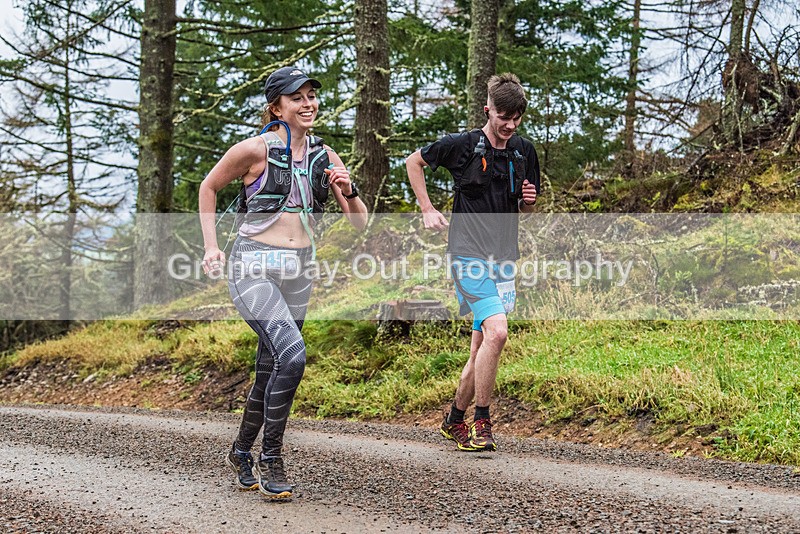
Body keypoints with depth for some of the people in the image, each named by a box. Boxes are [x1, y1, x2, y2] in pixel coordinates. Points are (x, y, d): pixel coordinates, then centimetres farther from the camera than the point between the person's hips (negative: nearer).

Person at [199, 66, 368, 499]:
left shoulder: (324, 156, 8)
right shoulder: (256, 149, -7)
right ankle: (270, 459, -8)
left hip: (298, 271, 6)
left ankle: (241, 452, 35)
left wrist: (348, 192, -11)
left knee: (270, 369, 13)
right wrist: (211, 247, 2)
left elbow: (360, 223, 9)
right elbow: (208, 188, 8)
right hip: (253, 266, -6)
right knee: (292, 355, -23)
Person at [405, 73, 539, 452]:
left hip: (503, 258, 6)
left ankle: (454, 420, 25)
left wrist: (528, 200, -3)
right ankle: (482, 423, -11)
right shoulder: (462, 145, -5)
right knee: (496, 332, -22)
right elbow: (413, 162, 9)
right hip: (469, 254, -6)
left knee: (481, 346, 8)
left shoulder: (524, 152, 9)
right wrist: (427, 210, 2)